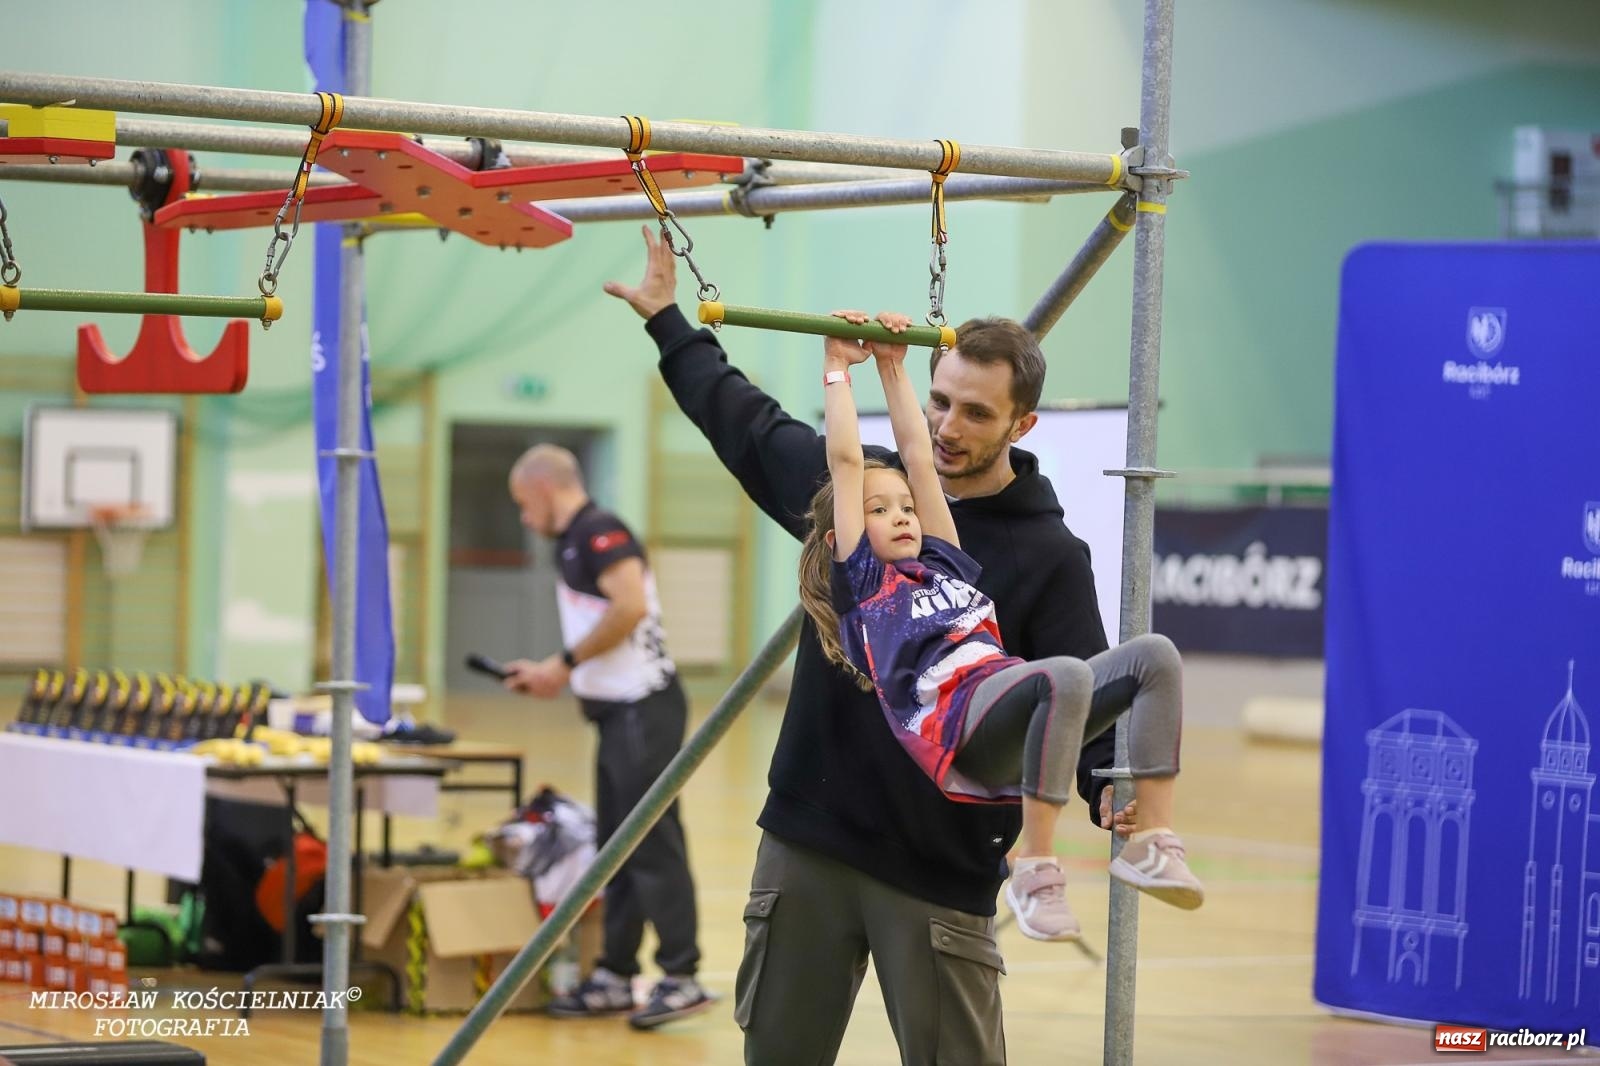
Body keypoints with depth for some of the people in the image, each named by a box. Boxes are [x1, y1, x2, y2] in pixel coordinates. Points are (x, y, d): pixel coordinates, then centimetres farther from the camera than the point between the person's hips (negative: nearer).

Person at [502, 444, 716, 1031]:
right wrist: (549, 674, 12)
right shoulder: (572, 543, 18)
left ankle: (682, 978, -5)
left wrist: (565, 663, -17)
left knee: (653, 842, -8)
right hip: (617, 711, 10)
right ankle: (615, 976, 16)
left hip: (643, 710, -10)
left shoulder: (599, 532, -11)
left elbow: (630, 607, -24)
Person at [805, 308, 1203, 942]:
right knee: (1067, 675, -37)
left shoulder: (941, 560, 32)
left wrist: (893, 366, 40)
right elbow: (845, 459, 15)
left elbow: (918, 456, 36)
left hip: (1011, 720, 8)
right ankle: (1036, 872, -34)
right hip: (953, 717, -8)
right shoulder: (859, 578, 16)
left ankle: (1152, 843, -16)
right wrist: (838, 367, 22)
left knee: (1154, 655, -11)